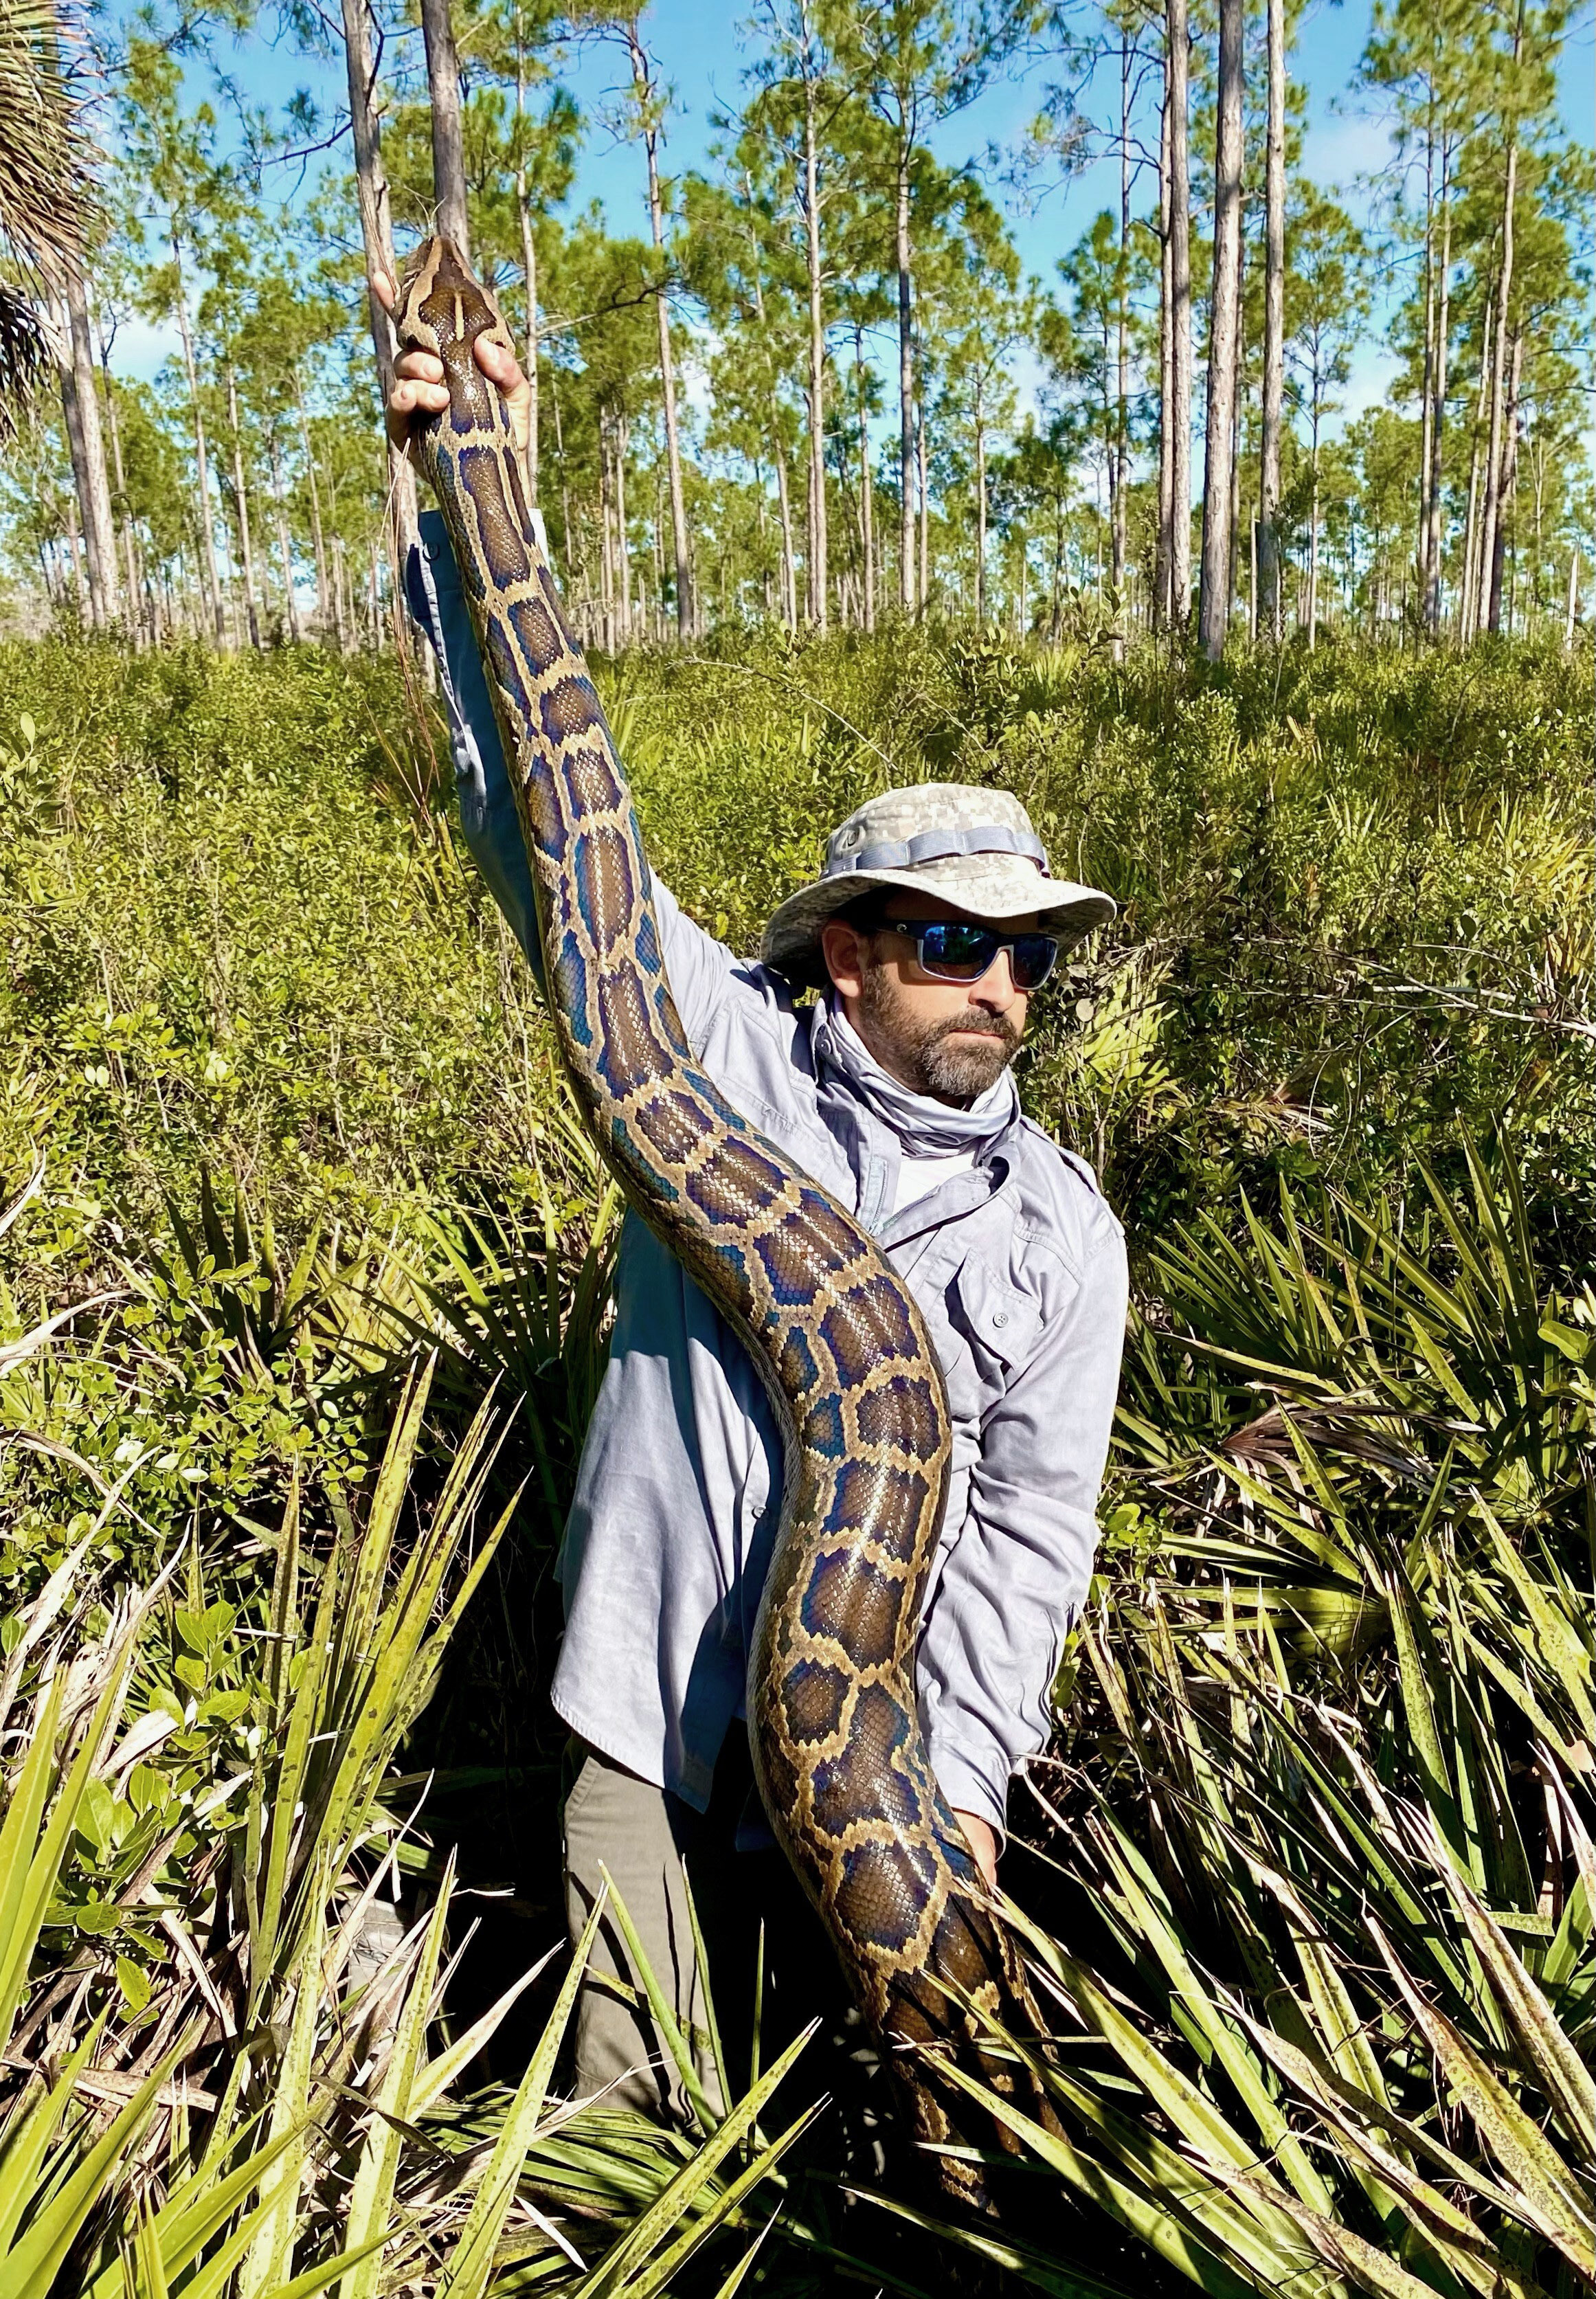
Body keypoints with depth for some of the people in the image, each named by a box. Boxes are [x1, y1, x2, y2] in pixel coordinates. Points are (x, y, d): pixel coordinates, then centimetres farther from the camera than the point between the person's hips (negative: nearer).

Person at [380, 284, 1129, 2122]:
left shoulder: (1060, 1228, -1)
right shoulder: (719, 1054, -5)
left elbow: (1033, 1520, -2)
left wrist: (962, 1774, -11)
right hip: (661, 1729, -1)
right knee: (643, 2124, 11)